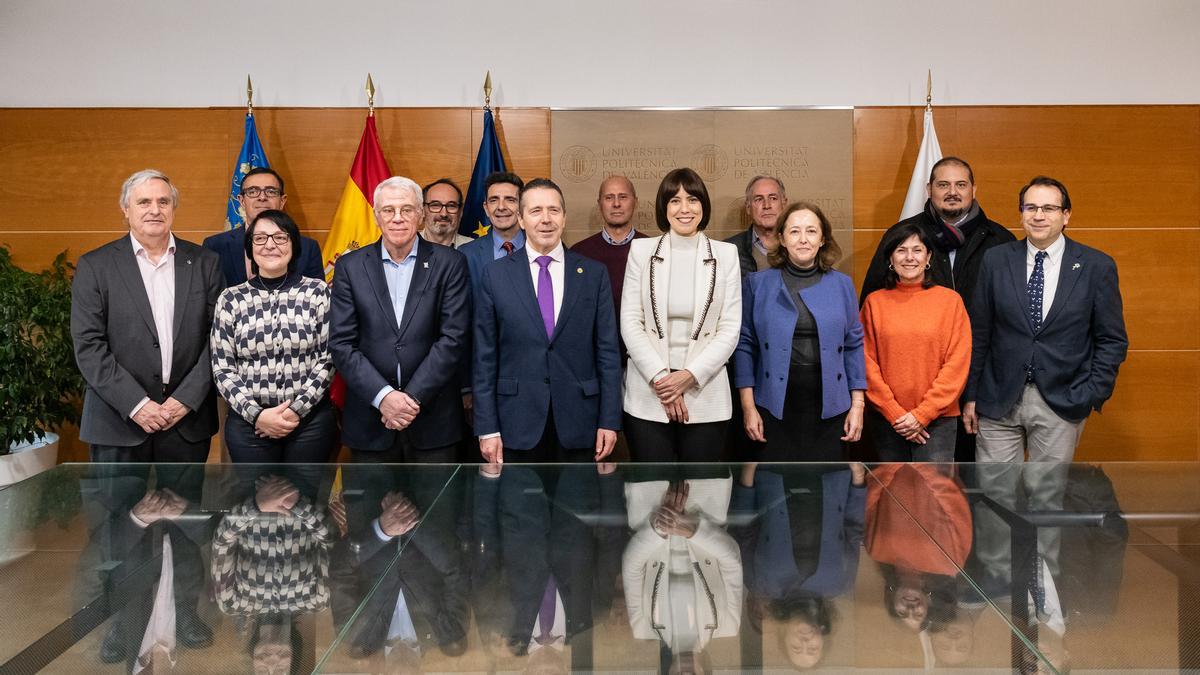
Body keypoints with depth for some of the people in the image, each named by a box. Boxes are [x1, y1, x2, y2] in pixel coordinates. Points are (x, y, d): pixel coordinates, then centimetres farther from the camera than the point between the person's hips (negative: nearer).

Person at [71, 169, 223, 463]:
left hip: (189, 419, 2)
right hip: (119, 422, -1)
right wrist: (136, 405, -12)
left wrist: (187, 398, -8)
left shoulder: (204, 262, 5)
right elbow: (88, 345, -5)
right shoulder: (94, 266, 0)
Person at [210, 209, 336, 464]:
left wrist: (297, 409, -10)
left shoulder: (318, 292, 1)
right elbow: (222, 368, 2)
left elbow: (329, 358, -1)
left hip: (311, 421, 0)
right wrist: (256, 413, -10)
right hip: (248, 422, 1)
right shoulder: (231, 299, 3)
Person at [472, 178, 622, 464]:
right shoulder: (495, 275, 2)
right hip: (517, 426, -1)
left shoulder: (594, 274, 4)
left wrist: (609, 421, -1)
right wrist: (487, 429, -3)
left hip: (579, 427, 1)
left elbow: (607, 351, 4)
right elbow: (485, 357, 1)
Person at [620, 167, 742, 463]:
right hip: (648, 396, 0)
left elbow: (730, 329, 1)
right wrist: (660, 378, -10)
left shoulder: (725, 254, 5)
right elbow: (630, 323, 0)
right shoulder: (641, 250, 4)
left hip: (705, 397, 0)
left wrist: (690, 376, -11)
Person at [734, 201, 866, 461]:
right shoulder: (757, 284, 2)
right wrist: (748, 407, -5)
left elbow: (854, 345, 8)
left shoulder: (842, 285, 7)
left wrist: (858, 405, 3)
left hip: (829, 409, 2)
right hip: (775, 408, -1)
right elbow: (745, 345, 0)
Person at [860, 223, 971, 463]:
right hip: (886, 419, 2)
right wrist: (895, 414, -6)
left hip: (937, 418, -2)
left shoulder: (950, 300, 1)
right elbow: (868, 363, 1)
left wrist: (922, 414, -8)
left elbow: (957, 364, -2)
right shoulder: (874, 302, 3)